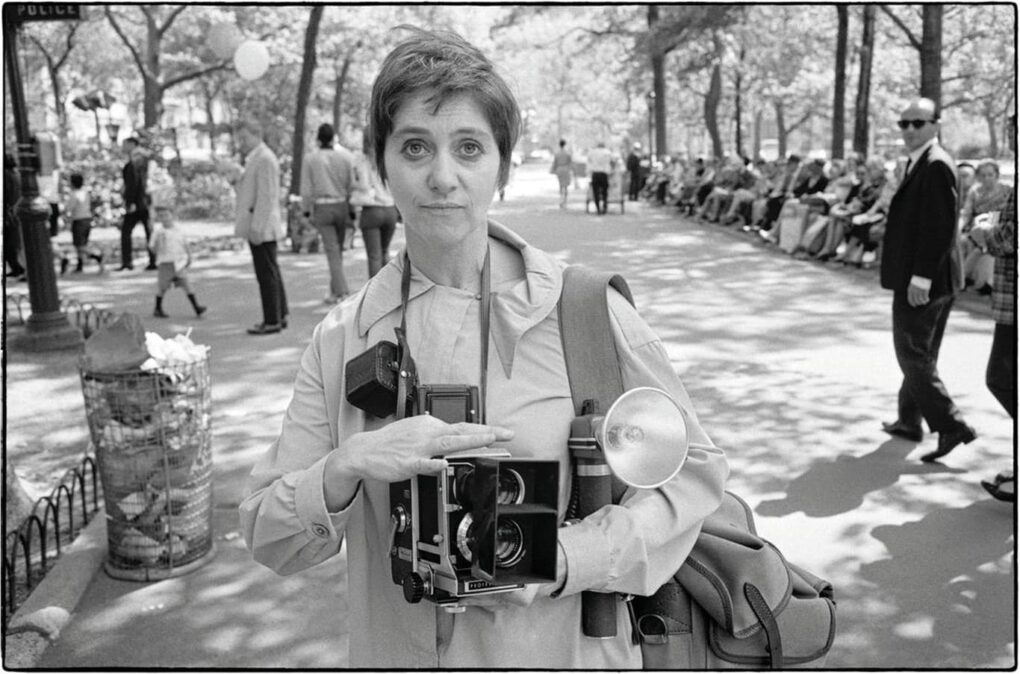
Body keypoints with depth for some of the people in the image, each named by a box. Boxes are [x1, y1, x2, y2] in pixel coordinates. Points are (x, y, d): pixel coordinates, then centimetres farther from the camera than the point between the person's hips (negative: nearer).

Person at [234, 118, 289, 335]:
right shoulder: (255, 158, 19)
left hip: (262, 228, -11)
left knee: (267, 273, -7)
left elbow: (266, 197, -20)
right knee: (270, 272, 14)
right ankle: (279, 316, 20)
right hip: (258, 226, 11)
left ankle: (272, 321, -3)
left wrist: (257, 227, -22)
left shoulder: (265, 159, -14)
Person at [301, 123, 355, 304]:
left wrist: (307, 210, 7)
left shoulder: (309, 159, -5)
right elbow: (352, 185, -2)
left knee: (332, 250, 0)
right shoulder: (346, 156, -3)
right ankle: (335, 288, 24)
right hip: (342, 206, 2)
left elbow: (306, 189, -3)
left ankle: (340, 291, -7)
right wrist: (353, 211, 5)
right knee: (338, 249, 15)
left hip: (321, 208, -2)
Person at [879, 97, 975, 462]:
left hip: (923, 280, -10)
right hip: (920, 276, 10)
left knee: (913, 354, -5)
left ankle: (951, 426, -1)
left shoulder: (935, 165, -16)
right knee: (920, 353, 18)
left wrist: (920, 278, -23)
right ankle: (909, 420, 30)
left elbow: (941, 227, -22)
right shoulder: (920, 163, 15)